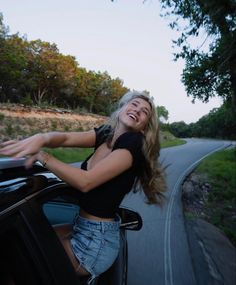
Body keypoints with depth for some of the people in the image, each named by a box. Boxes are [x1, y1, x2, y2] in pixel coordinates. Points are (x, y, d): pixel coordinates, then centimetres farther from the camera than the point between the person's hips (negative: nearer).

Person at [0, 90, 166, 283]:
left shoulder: (133, 142, -20)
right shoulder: (106, 134, 2)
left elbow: (86, 182, -27)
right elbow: (66, 138, -9)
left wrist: (41, 156, -21)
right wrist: (41, 138, -29)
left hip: (96, 240, -6)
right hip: (82, 226, 7)